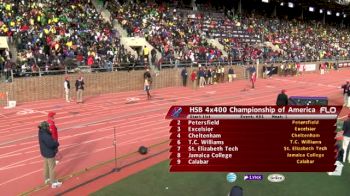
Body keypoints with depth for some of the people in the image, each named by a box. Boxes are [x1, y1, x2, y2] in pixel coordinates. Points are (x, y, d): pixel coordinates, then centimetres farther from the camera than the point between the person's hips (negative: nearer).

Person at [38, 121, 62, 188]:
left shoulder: (41, 132, -3)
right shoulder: (45, 135, -33)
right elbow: (51, 144, -33)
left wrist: (54, 142, -13)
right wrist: (56, 143, -14)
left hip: (45, 152, 9)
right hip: (49, 153, -9)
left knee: (46, 165, 25)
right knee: (52, 167, 4)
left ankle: (47, 179, 44)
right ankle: (54, 183, 16)